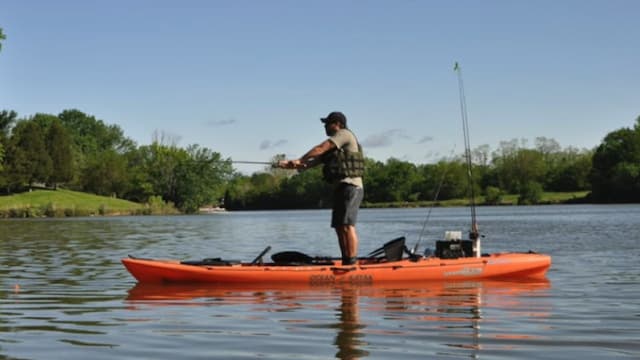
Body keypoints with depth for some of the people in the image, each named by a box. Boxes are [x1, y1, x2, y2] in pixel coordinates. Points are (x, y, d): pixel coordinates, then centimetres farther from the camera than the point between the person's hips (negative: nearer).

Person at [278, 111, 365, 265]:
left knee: (347, 225, -17)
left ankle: (352, 262, -22)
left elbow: (320, 149, -8)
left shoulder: (345, 134, 0)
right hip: (341, 188, 10)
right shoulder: (333, 148, 25)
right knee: (339, 227, 7)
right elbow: (314, 161, 16)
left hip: (350, 186, -10)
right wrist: (290, 164, 4)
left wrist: (299, 160, -3)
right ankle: (346, 263, 8)